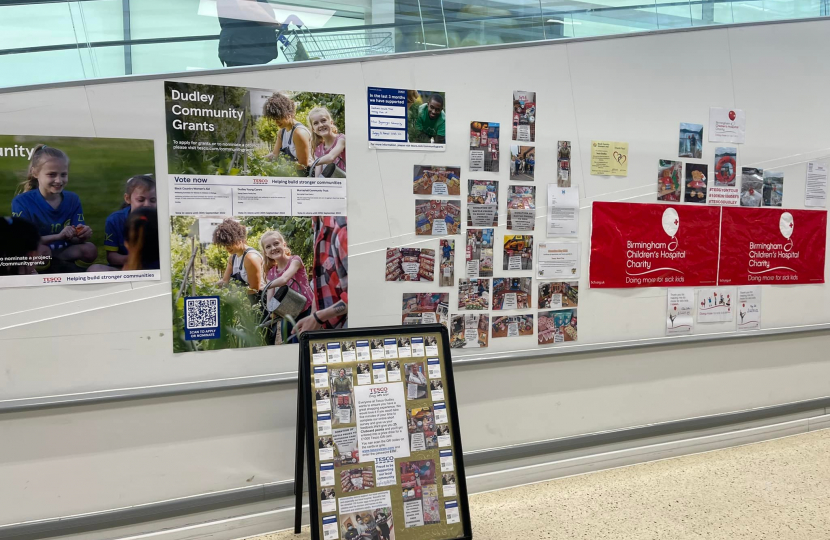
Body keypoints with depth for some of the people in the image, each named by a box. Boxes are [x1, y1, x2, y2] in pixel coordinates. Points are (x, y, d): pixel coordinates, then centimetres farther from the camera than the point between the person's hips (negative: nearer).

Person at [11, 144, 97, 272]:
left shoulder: (73, 199, -1)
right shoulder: (22, 202, -12)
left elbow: (74, 239, -4)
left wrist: (82, 236, -29)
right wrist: (58, 236, -31)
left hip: (64, 253, 3)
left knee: (90, 249, -23)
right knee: (41, 250, -36)